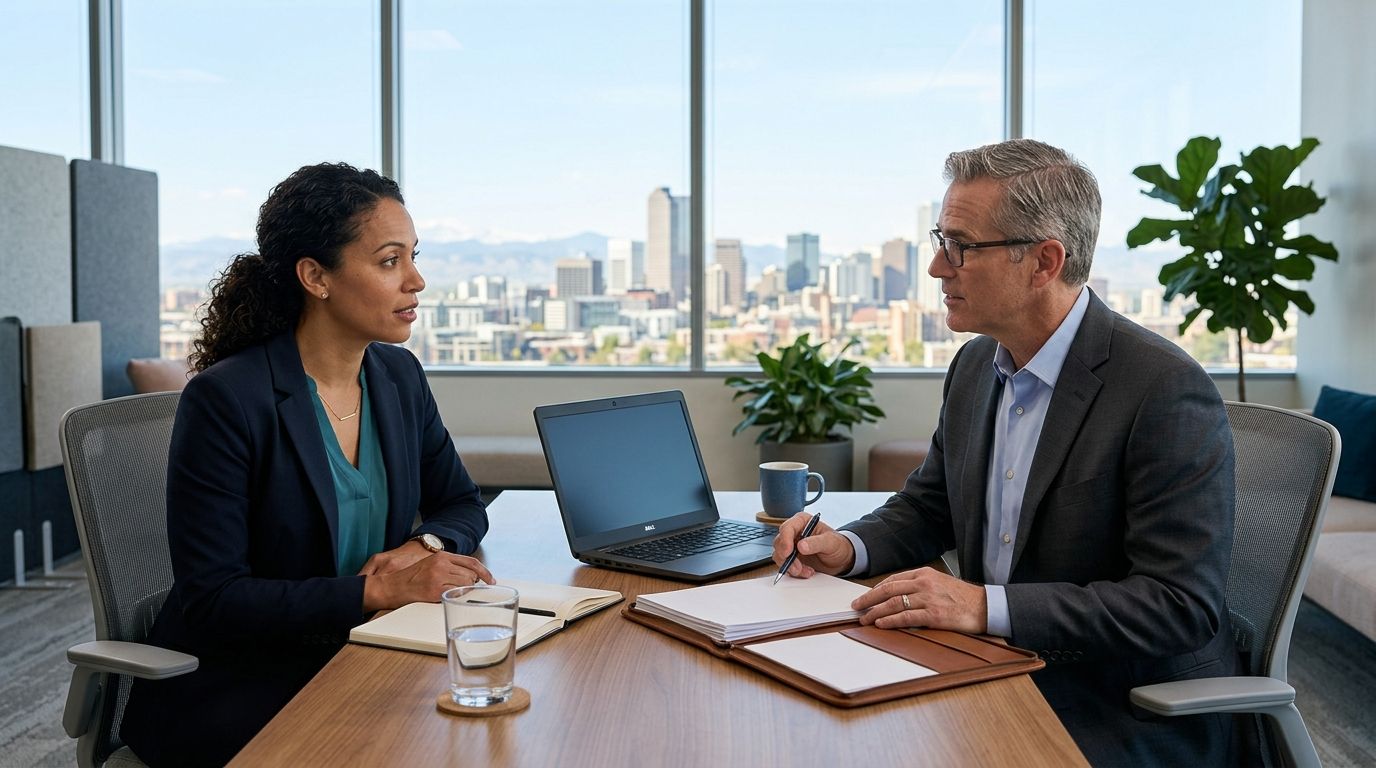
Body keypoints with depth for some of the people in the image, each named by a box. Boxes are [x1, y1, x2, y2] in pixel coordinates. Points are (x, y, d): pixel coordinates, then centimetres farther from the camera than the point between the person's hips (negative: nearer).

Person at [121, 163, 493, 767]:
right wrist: (379, 590, -27)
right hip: (230, 689, -6)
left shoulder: (398, 376, 3)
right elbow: (209, 599, -19)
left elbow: (462, 506, 14)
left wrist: (423, 546, -10)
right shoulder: (225, 400, -17)